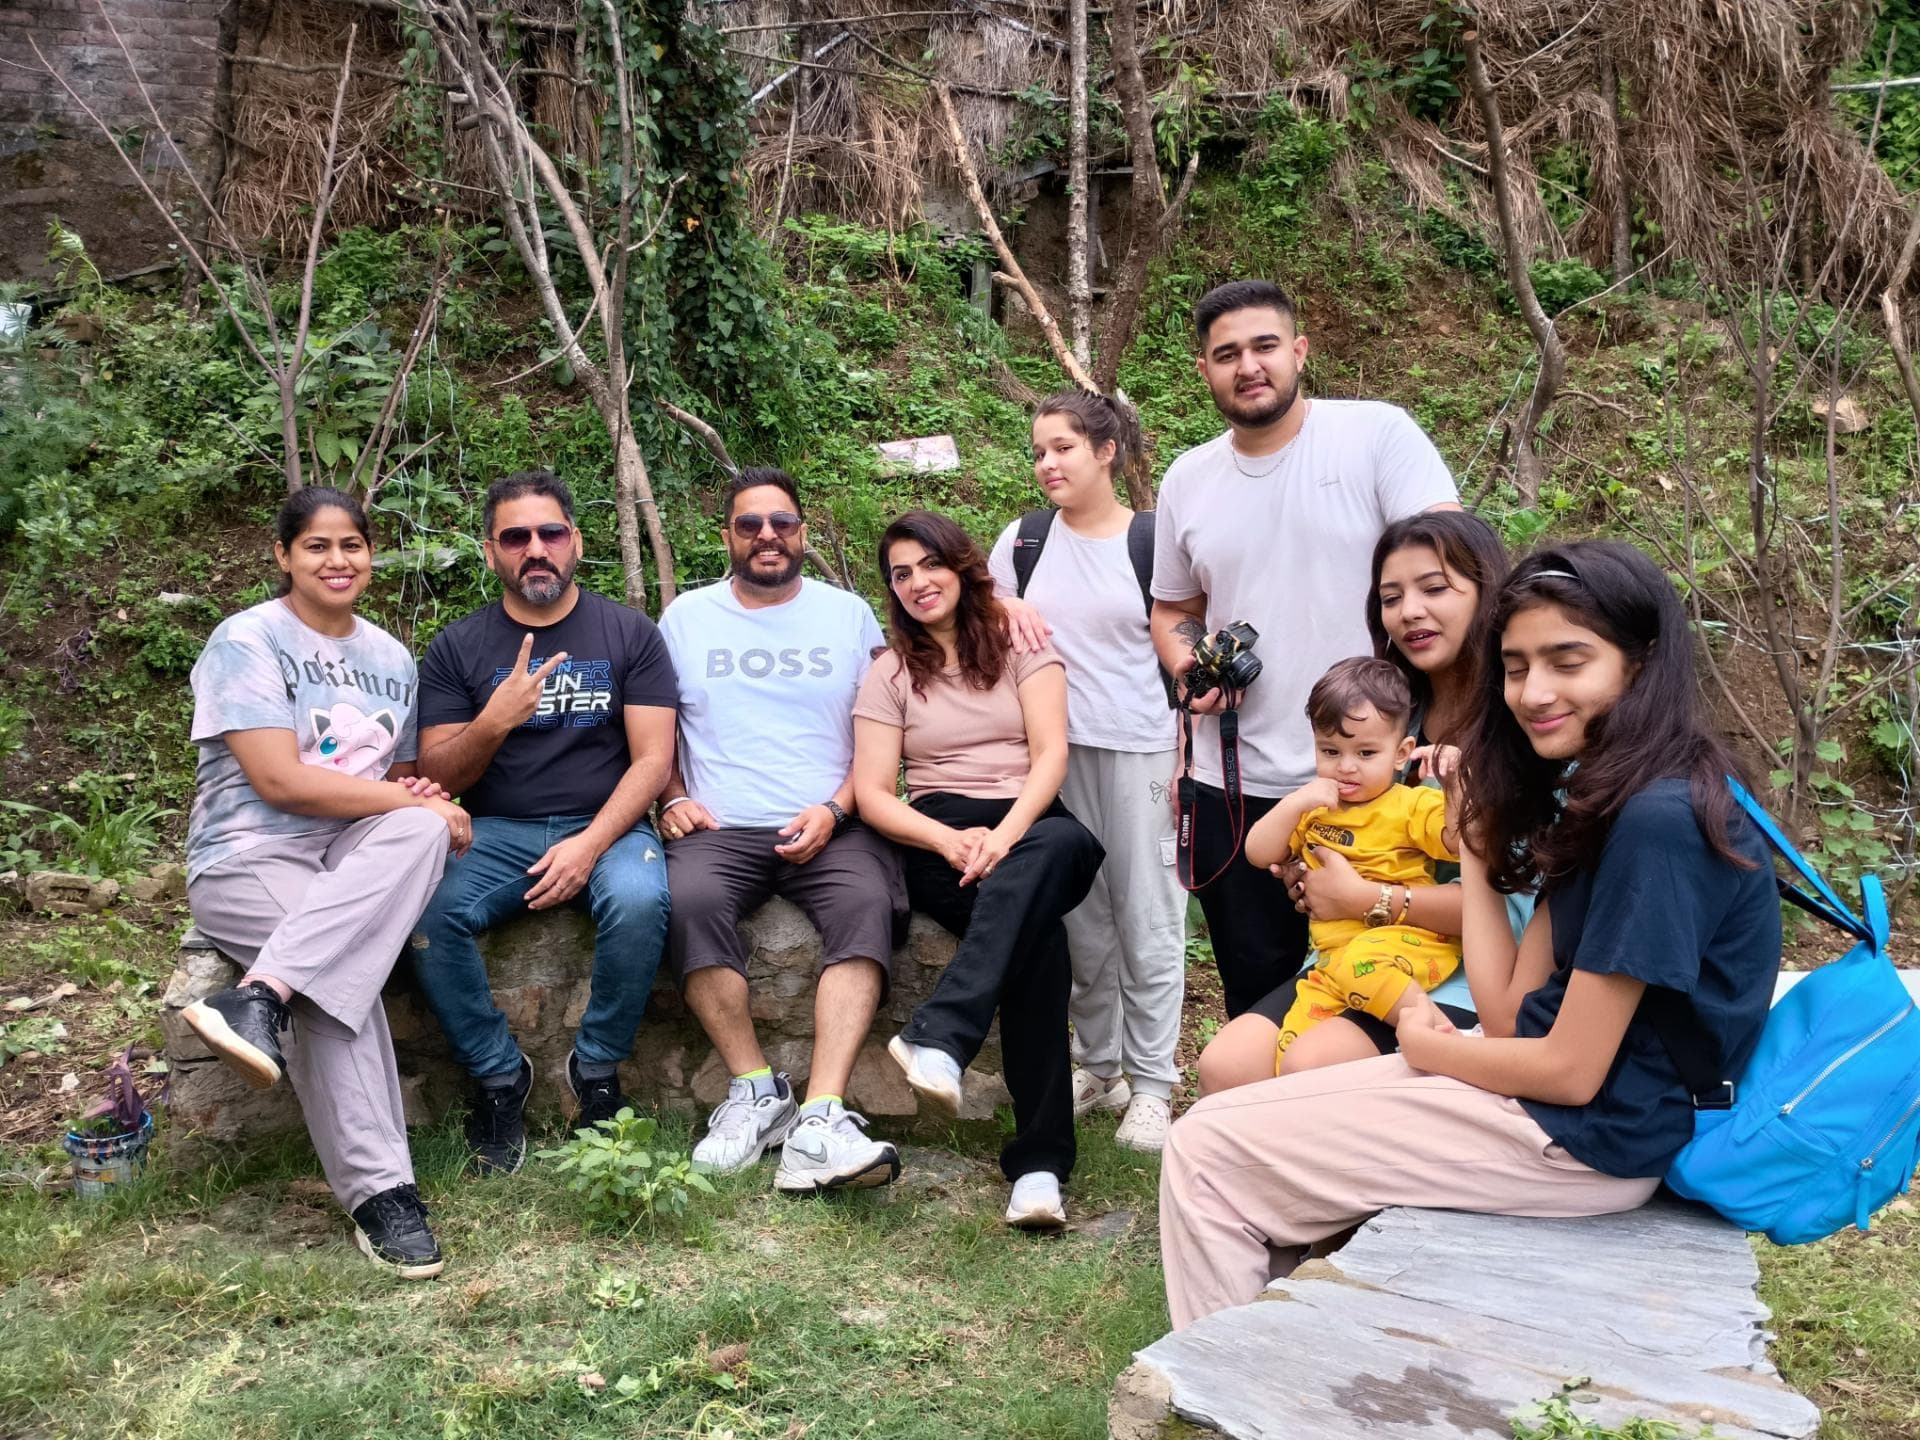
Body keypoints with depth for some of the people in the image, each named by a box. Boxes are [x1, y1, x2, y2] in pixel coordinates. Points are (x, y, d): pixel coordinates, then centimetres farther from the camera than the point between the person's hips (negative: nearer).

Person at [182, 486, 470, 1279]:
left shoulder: (392, 658, 14)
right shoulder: (247, 641, -5)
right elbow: (280, 780, -16)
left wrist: (417, 802, -7)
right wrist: (410, 801, -16)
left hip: (355, 860, 5)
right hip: (249, 858, -5)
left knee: (419, 832, -31)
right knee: (366, 925, -35)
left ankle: (264, 999, -40)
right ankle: (380, 1191, -30)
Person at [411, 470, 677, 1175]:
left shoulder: (628, 633, 5)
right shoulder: (456, 647, 8)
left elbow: (652, 759, -3)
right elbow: (437, 776, 2)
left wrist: (590, 844, -17)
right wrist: (493, 721, -19)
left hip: (604, 826, -1)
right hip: (495, 832, 1)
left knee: (639, 901, -34)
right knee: (428, 911, -29)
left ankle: (598, 1070, -10)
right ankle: (499, 1076, -8)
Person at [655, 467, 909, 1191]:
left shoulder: (849, 613, 14)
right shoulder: (686, 617, 17)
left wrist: (836, 810, -8)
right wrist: (672, 797, -3)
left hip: (831, 830, 0)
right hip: (719, 830, 1)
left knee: (867, 902, -33)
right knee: (690, 901, -33)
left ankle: (819, 1120, -40)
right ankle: (756, 1090, -20)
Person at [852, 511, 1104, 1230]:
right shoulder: (889, 673, 14)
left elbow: (1051, 752, -1)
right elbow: (872, 793, 5)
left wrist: (1006, 834, -21)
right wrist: (951, 841, -15)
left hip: (1031, 827, 0)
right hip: (939, 837, 0)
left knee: (1064, 844, -40)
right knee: (1037, 927, -35)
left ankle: (939, 1039, -48)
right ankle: (1038, 1162, -40)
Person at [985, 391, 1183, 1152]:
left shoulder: (1152, 540, -3)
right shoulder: (1025, 538, 5)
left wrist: (1186, 752, -4)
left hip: (1139, 748, -3)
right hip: (1055, 747, 3)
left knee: (1147, 918, 1)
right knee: (1080, 918, 10)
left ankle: (1151, 1083, 10)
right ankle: (1097, 1065, 24)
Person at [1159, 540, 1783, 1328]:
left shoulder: (1659, 820, -22)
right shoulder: (1597, 804, 8)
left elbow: (1571, 1070, -21)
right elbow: (1512, 1015, 4)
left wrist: (1425, 1046, -4)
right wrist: (1474, 842, 4)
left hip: (1589, 1138, -10)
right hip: (1541, 1089, 10)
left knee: (1207, 1153, -7)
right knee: (1220, 1124, 12)